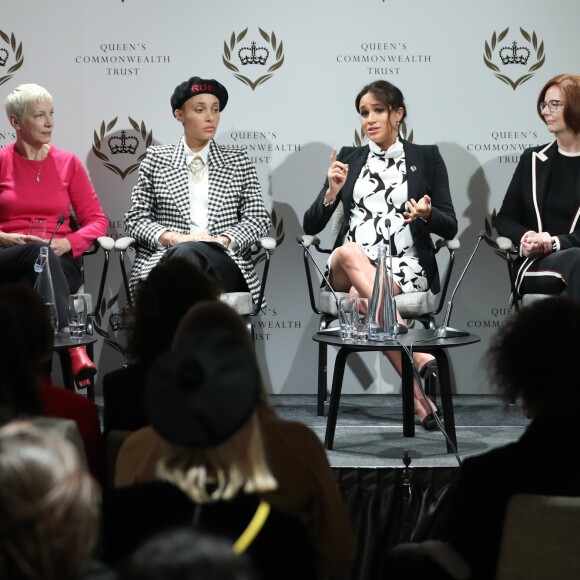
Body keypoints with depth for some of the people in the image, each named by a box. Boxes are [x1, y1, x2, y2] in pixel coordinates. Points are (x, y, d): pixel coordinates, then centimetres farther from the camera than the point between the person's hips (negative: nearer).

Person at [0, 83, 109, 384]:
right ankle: (73, 346, -54)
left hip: (59, 260, 1)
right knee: (39, 252, -37)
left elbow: (97, 221, 11)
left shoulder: (67, 162, 13)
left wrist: (68, 243, -9)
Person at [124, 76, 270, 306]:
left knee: (189, 254, -37)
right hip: (165, 260, 0)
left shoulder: (237, 161, 18)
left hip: (222, 265, 0)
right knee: (183, 254, -38)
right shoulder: (156, 158, 16)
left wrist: (222, 240, -10)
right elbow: (136, 218, 10)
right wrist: (174, 238, -10)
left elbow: (258, 219, 11)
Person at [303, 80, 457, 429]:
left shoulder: (426, 157, 10)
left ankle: (418, 398, -33)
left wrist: (427, 214, -16)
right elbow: (311, 226, 11)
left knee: (361, 298, -36)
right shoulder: (348, 158, 16)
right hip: (347, 269, 2)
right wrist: (332, 192, -8)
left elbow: (450, 228, 6)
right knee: (350, 252, -36)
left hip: (405, 265, -2)